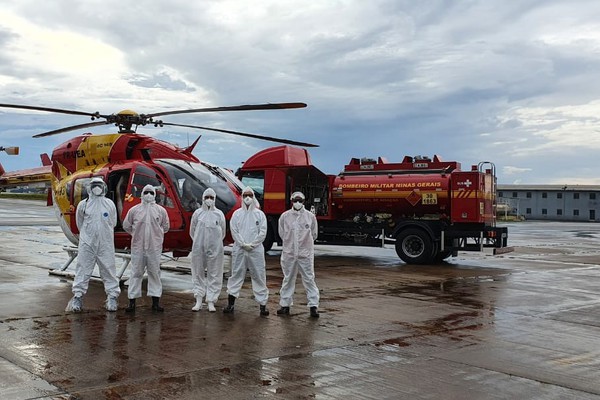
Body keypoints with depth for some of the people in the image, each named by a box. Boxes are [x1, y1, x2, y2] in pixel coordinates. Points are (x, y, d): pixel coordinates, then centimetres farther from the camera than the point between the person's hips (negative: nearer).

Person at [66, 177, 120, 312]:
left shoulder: (110, 204, 4)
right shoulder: (83, 204, 2)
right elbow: (80, 223, 13)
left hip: (105, 244, 0)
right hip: (87, 244, 0)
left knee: (108, 270, 3)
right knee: (83, 270, 1)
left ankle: (112, 296, 10)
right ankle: (77, 297, 8)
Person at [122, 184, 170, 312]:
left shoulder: (161, 210, 5)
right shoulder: (134, 210, 3)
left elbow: (165, 227, 16)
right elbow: (126, 225, 13)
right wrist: (137, 235, 13)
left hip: (155, 248, 1)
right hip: (138, 247, -1)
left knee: (155, 273, 4)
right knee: (136, 273, 2)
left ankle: (156, 301, 10)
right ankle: (132, 301, 7)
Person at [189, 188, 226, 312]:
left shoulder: (219, 214, 3)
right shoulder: (197, 213, 3)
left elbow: (223, 232, 10)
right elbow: (192, 231, 10)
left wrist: (215, 242, 10)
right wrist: (199, 242, 10)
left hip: (215, 249, 0)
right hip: (198, 248, 1)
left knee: (214, 275, 1)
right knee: (198, 274, 5)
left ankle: (211, 302, 8)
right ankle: (198, 301, 13)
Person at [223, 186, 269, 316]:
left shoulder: (259, 214, 5)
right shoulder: (237, 214, 7)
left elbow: (263, 232, 0)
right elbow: (234, 231, 1)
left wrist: (252, 245, -9)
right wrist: (243, 244, -9)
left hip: (256, 250, -1)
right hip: (239, 249, 1)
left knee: (259, 276, 0)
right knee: (236, 275, 4)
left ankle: (263, 304, 4)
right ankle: (230, 304, 11)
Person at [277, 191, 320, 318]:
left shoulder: (310, 216, -1)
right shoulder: (285, 216, 1)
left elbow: (314, 234, 8)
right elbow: (282, 233, 10)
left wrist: (304, 243, 9)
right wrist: (290, 244, 9)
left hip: (306, 253, -1)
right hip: (289, 253, 1)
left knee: (309, 279, -1)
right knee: (288, 279, 10)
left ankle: (313, 306, 2)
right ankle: (285, 305, 18)